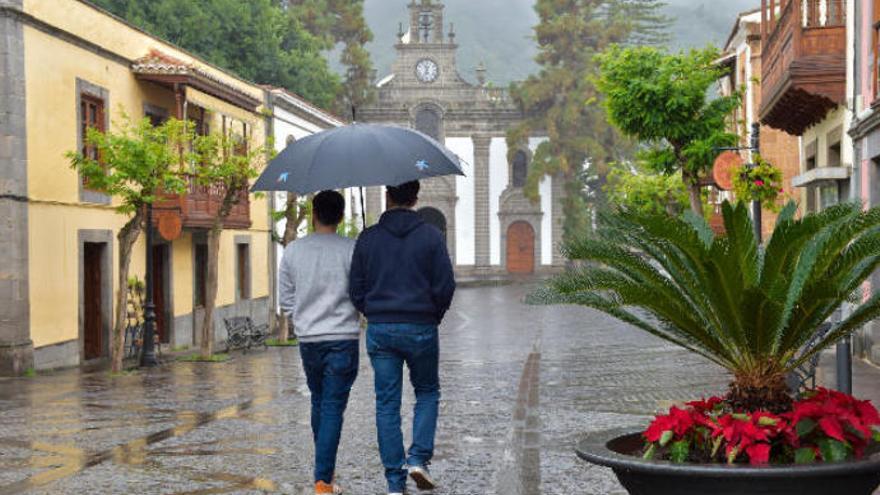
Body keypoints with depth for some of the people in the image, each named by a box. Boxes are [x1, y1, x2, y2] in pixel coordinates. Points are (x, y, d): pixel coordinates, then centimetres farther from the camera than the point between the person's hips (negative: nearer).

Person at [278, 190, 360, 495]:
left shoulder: (293, 251, 2)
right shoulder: (352, 250, -8)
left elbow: (286, 300, 6)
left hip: (308, 339, 4)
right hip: (343, 337, -3)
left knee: (318, 403, 20)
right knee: (333, 409, -2)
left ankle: (325, 468, 30)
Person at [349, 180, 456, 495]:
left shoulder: (368, 238, 1)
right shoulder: (430, 236, -4)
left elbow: (356, 291, 3)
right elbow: (445, 286, -6)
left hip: (379, 330, 2)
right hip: (420, 329, -1)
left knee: (387, 404, 6)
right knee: (427, 392, 18)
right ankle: (418, 458, 0)